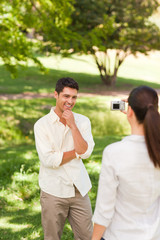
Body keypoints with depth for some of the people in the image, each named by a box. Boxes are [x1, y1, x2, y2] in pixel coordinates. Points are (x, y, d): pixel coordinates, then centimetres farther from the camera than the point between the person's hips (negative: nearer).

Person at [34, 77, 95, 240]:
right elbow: (49, 160, -16)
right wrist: (77, 152, -9)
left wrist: (72, 125, -14)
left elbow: (85, 152, -9)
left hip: (79, 189, 3)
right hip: (53, 191, -3)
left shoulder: (83, 121, 3)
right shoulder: (42, 125, -7)